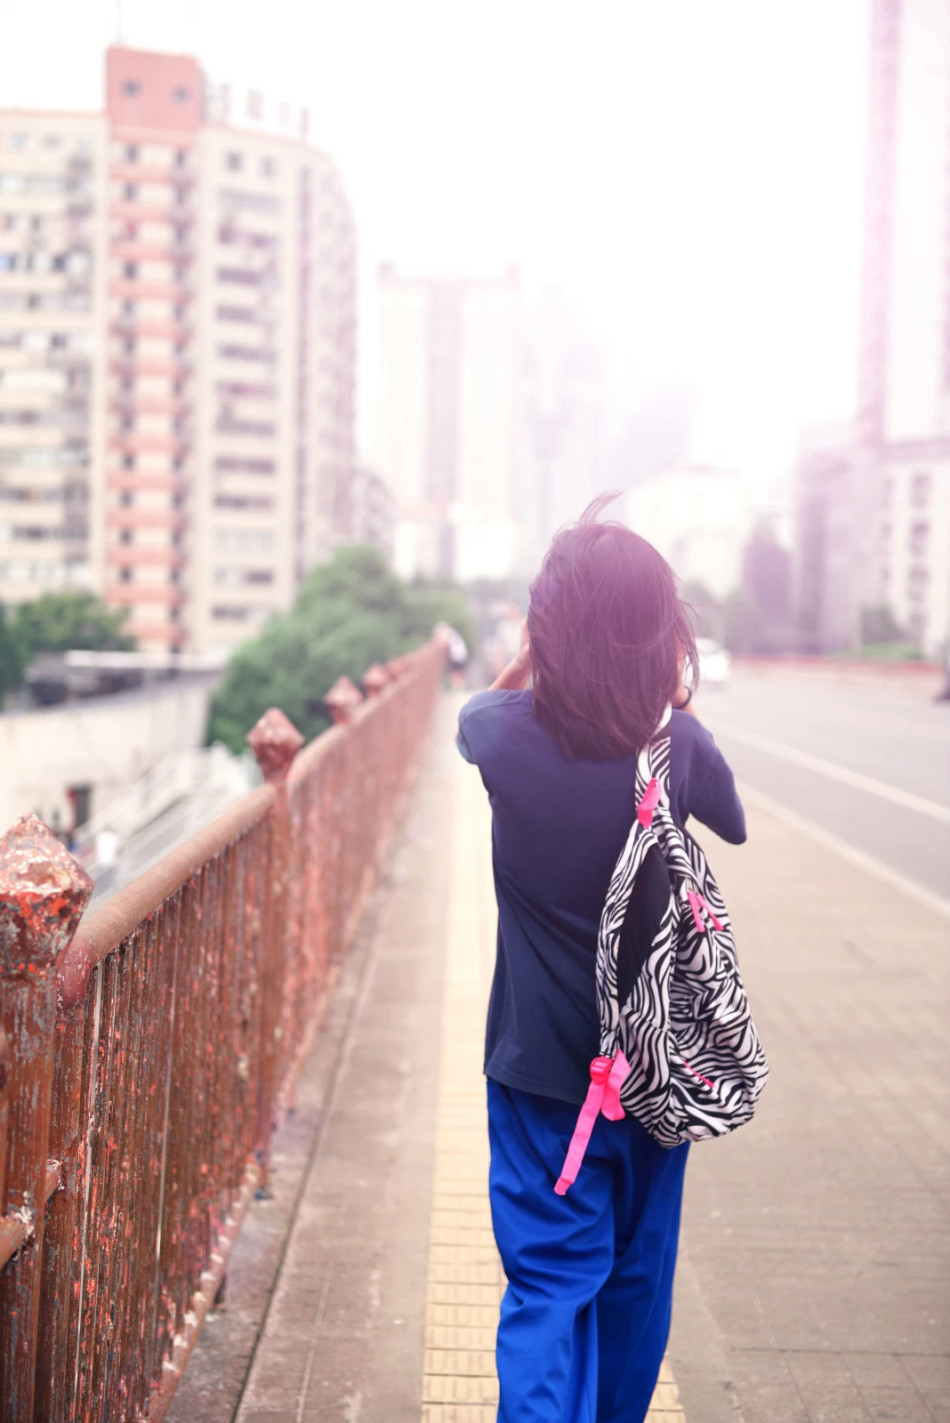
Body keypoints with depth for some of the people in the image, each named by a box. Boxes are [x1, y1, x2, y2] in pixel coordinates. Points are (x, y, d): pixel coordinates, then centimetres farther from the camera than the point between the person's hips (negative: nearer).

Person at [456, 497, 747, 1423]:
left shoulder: (505, 733, -16)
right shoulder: (680, 745, -14)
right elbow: (733, 823, 10)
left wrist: (541, 646, 11)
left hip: (542, 1066, -1)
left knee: (549, 1285, 3)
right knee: (636, 1277, 20)